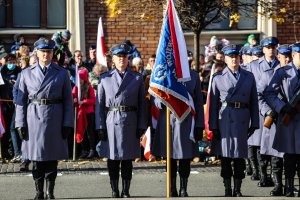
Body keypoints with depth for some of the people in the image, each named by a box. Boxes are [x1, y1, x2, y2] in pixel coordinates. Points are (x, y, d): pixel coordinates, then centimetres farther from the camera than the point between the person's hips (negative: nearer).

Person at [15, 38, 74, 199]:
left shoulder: (62, 74, 5)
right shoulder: (27, 73, 6)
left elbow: (68, 100, 4)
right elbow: (21, 100, 5)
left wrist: (68, 124, -4)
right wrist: (20, 124, -2)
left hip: (54, 119, 0)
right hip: (34, 118, 0)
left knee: (52, 158, 3)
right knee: (36, 158, 3)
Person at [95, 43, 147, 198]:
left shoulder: (137, 78, 7)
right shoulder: (105, 78, 6)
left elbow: (142, 104, 5)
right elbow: (99, 104, 4)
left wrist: (141, 126, -1)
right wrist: (100, 127, -3)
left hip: (130, 123, 0)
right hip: (111, 123, 0)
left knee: (127, 159, 4)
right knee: (112, 159, 3)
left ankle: (126, 191, 11)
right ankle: (114, 190, 10)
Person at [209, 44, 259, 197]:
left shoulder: (249, 77, 10)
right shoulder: (218, 77, 4)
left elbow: (254, 102, 10)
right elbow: (213, 103, 0)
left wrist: (254, 123, 3)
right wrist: (213, 126, -5)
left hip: (242, 120, 2)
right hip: (225, 120, -2)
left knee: (240, 156, 4)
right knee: (225, 155, 2)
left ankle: (238, 189, 11)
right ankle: (227, 190, 10)